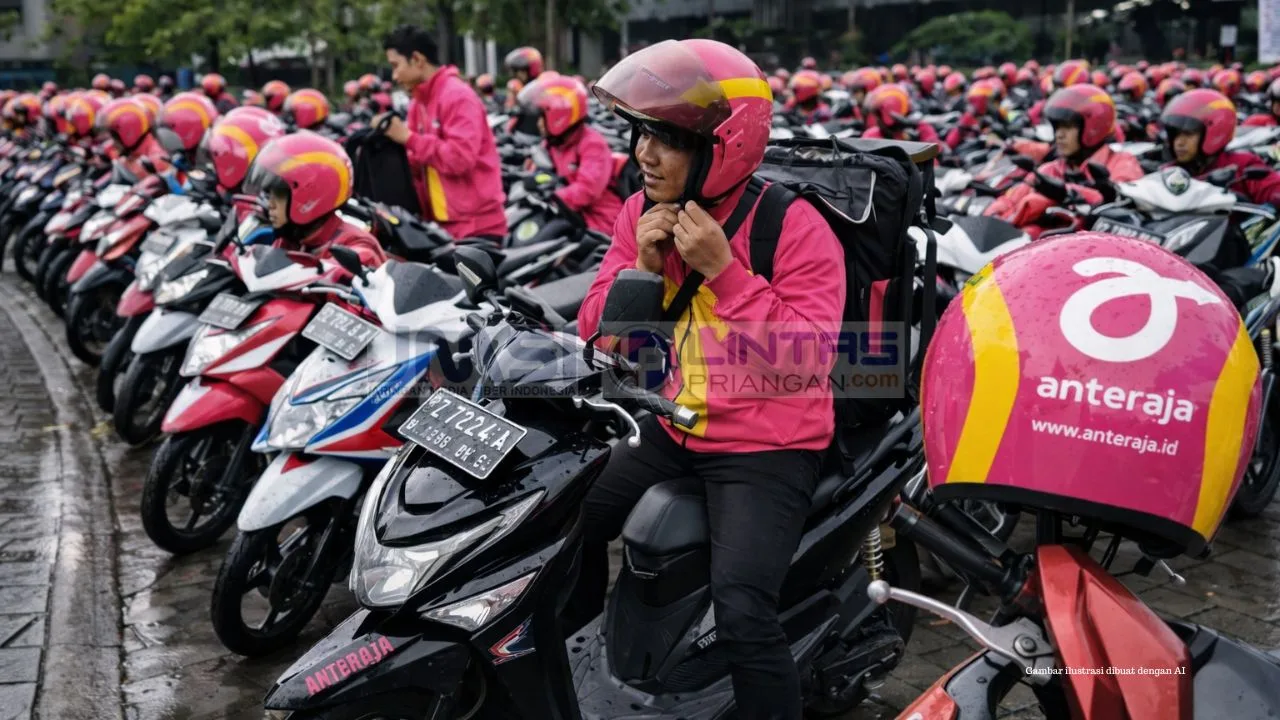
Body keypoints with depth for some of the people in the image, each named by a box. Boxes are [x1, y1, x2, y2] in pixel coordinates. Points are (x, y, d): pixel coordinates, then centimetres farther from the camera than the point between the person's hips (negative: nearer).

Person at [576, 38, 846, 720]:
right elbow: (596, 334, 4)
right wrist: (643, 266, -14)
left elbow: (807, 361, -23)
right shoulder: (641, 211, 2)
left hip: (767, 446, -6)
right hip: (672, 427, 7)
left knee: (740, 606, -26)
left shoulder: (795, 226, -17)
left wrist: (722, 268, -27)